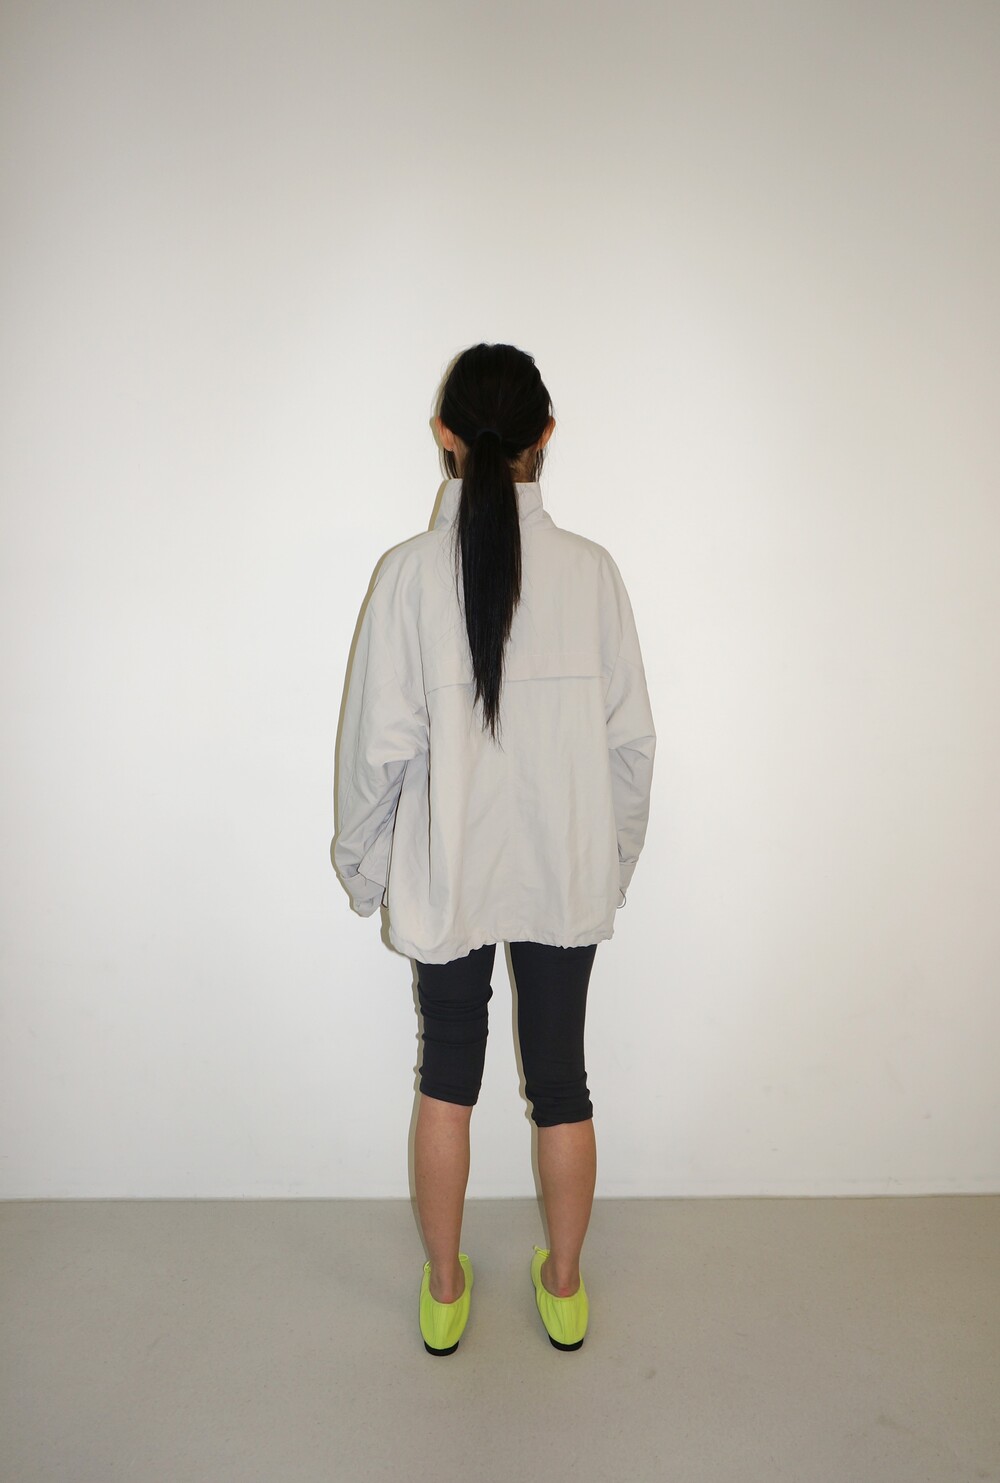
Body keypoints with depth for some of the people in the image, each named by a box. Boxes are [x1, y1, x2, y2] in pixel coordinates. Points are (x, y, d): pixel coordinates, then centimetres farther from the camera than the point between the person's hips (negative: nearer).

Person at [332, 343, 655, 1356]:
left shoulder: (410, 572, -12)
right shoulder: (590, 570, -8)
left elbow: (381, 742, -10)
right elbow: (630, 736, -4)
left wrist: (361, 861, 6)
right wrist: (617, 852, 12)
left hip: (446, 875, -1)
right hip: (565, 874, 1)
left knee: (448, 1072, 18)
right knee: (560, 1077, 16)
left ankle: (445, 1292, 35)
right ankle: (563, 1287, 37)